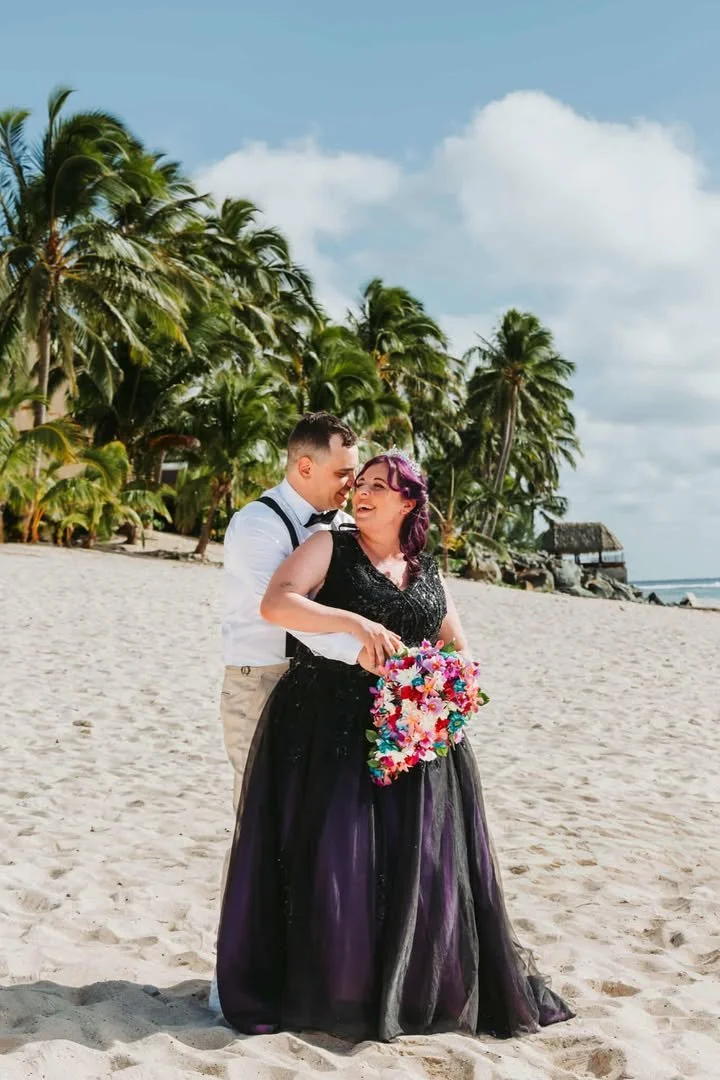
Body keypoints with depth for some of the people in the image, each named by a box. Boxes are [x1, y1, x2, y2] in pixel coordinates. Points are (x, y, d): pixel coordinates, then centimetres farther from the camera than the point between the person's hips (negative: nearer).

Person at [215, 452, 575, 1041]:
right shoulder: (330, 547, 1)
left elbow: (461, 652, 16)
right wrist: (356, 625, -23)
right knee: (332, 861, -2)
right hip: (328, 728, -4)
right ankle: (325, 992, 15)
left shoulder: (428, 571, 14)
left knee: (417, 866, 5)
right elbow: (275, 604, -15)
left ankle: (413, 990, 22)